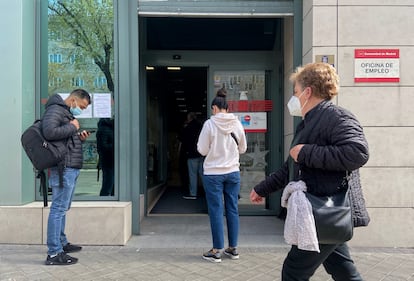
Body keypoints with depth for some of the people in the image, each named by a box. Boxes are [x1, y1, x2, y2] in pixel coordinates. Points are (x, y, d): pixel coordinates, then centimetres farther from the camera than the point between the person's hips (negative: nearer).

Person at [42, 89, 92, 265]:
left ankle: (61, 243, 31)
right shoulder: (55, 109, -8)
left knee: (62, 208, 18)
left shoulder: (68, 113, 23)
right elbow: (49, 132, -25)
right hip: (63, 167, -11)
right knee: (59, 208, -9)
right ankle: (54, 253, -6)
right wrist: (72, 127, -14)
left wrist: (79, 138, 10)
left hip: (72, 168, 11)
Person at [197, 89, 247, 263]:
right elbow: (243, 148, 8)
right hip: (233, 172, 4)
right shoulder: (237, 123, -1)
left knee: (216, 211, 3)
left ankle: (217, 251, 10)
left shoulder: (210, 124, -12)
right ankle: (233, 248, 20)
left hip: (213, 173, -3)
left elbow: (202, 150, -8)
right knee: (233, 210, 11)